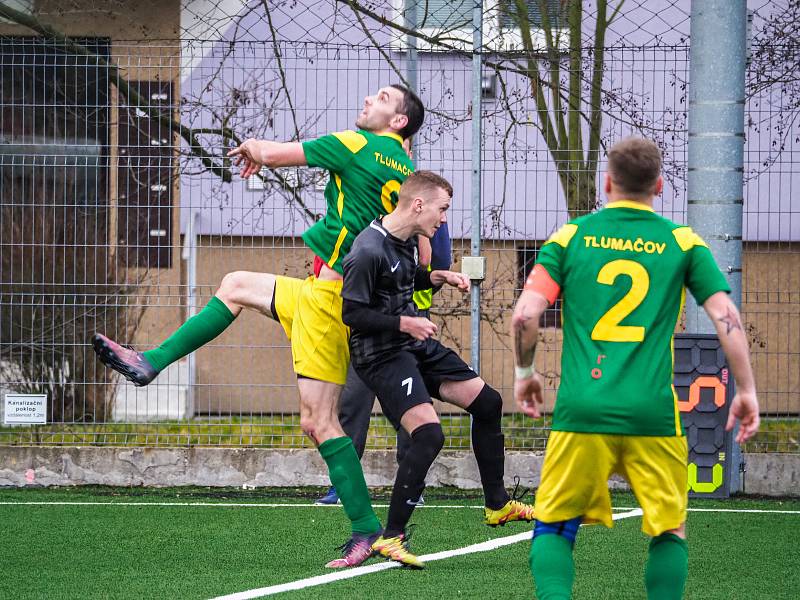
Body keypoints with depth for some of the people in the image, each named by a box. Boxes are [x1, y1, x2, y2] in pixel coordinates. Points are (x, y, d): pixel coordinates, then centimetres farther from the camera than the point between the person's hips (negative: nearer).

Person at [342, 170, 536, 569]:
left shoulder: (407, 239, 5)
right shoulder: (368, 251, -23)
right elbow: (352, 313, -20)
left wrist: (437, 277, 8)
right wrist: (404, 323, -21)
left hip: (417, 344, 10)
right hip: (381, 354, -10)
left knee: (486, 402, 13)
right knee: (429, 434, -23)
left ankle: (497, 505, 28)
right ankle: (391, 537, -14)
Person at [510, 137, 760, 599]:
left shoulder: (570, 237, 7)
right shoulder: (683, 242, 7)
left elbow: (525, 315, 0)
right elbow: (726, 317, 0)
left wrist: (525, 374, 16)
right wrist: (747, 392, 7)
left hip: (582, 409, 0)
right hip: (653, 413, 0)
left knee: (554, 527, 10)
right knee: (670, 534, 14)